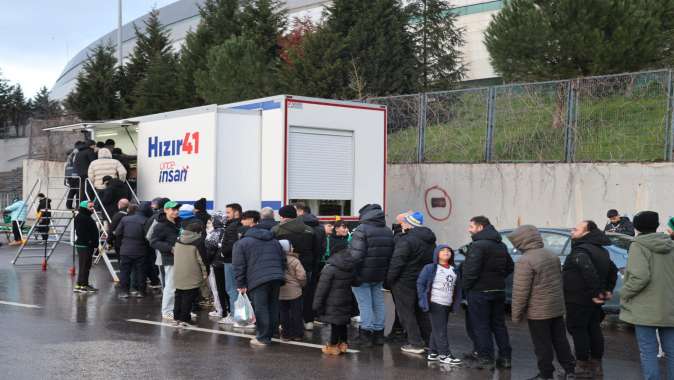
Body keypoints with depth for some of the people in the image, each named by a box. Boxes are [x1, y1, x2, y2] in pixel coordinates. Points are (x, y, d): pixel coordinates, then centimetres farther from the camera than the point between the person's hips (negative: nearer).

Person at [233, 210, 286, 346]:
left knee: (260, 309, -1)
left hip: (258, 280, -6)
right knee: (273, 307, 12)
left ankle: (263, 338, 2)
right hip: (276, 278, 6)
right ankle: (270, 334, 20)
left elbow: (239, 266, -2)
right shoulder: (273, 240, 21)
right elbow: (283, 259, 21)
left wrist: (241, 284, 2)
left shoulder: (242, 243, 3)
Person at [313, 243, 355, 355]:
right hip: (347, 302, 6)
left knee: (335, 324, 3)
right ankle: (343, 343, 26)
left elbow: (322, 288, -15)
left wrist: (317, 304, -7)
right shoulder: (352, 266, 1)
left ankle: (333, 345, 13)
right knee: (343, 323, 17)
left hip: (333, 303, -6)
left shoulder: (330, 267, -19)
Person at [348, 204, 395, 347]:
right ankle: (379, 333, 21)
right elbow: (391, 256, 11)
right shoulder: (388, 232, 8)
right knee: (378, 303, 14)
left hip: (363, 275, -7)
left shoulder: (362, 230, -15)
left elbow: (356, 255, -21)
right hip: (379, 276, 7)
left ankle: (366, 333, 1)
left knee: (365, 304, 0)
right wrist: (385, 274, 15)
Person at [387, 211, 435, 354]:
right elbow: (432, 260, 15)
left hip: (405, 282, -8)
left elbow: (397, 262, -20)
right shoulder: (430, 240, 9)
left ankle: (415, 343, -1)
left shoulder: (406, 240, -20)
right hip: (423, 281, 8)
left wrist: (389, 279, -11)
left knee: (406, 312, 1)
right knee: (421, 311, 18)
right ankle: (428, 341, 23)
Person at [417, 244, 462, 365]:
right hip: (436, 304, -7)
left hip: (447, 304, 7)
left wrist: (455, 303, 8)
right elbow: (420, 283, -6)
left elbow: (456, 286, 15)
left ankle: (433, 353, 19)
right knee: (440, 330, -7)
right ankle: (444, 354, -5)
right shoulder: (430, 268, -6)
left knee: (437, 330, 12)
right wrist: (423, 299, -11)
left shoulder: (453, 270, 12)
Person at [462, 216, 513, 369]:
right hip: (499, 290, 8)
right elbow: (510, 266, 19)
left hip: (480, 292, -8)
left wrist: (466, 285, -10)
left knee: (481, 326, 0)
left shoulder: (478, 245, -17)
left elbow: (471, 270, -23)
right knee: (499, 325, 14)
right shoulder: (501, 245, 13)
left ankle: (486, 358, 0)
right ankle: (505, 357, 16)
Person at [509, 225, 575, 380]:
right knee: (560, 340, 16)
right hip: (557, 307, 8)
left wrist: (516, 314, -10)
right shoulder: (552, 255, 7)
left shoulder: (525, 261, -19)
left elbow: (520, 291, -19)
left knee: (542, 345, 3)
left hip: (538, 311, -8)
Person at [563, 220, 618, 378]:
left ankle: (583, 368, 2)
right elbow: (613, 270, 23)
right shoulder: (601, 251, 13)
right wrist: (608, 289, 19)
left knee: (578, 330, -2)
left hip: (578, 301, -9)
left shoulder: (580, 252, -19)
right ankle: (596, 365, 23)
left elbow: (589, 271, -34)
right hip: (594, 301, 9)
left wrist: (595, 292, -27)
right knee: (594, 330, 15)